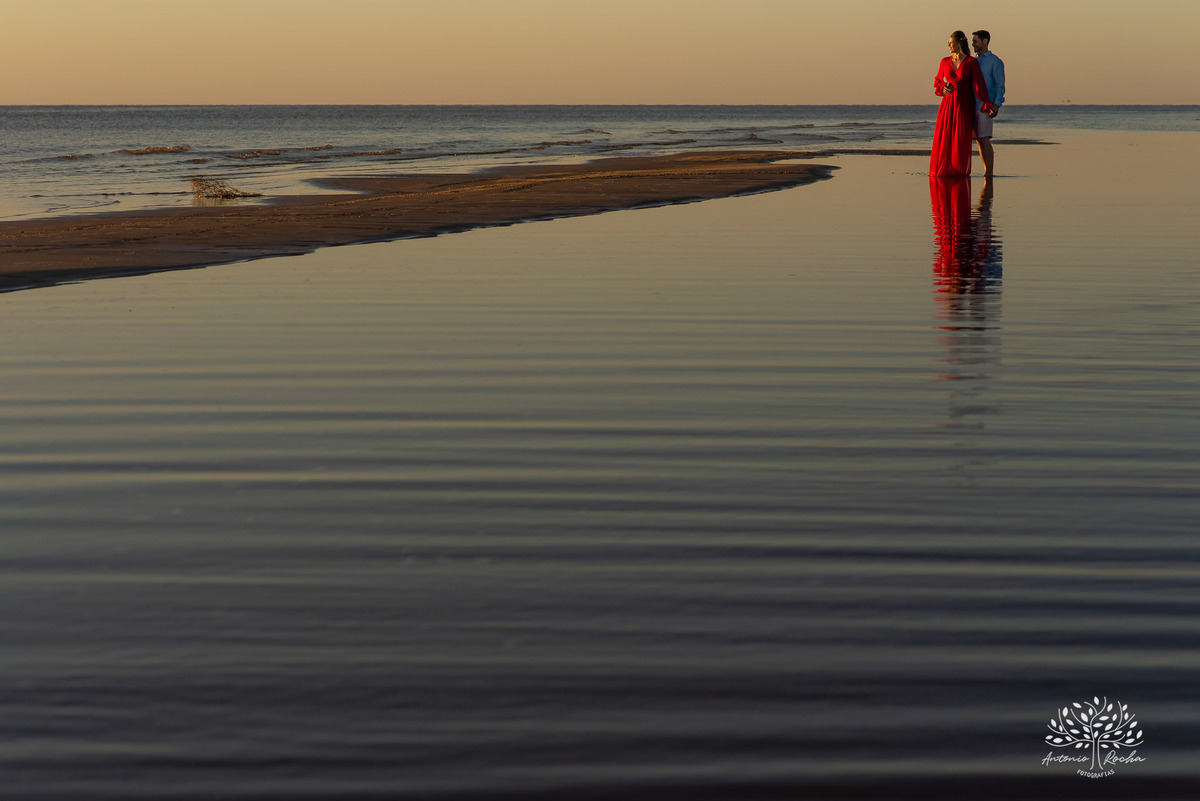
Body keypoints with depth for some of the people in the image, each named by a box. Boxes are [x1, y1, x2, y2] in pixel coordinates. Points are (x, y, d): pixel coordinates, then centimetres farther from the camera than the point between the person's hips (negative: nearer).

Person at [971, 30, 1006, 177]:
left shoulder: (995, 62, -2)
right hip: (972, 106, 7)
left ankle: (989, 173, -12)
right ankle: (987, 172, 10)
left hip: (985, 107, -7)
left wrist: (996, 106, -18)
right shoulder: (974, 61, 19)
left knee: (985, 139, -12)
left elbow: (1000, 86, -7)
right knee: (979, 140, 5)